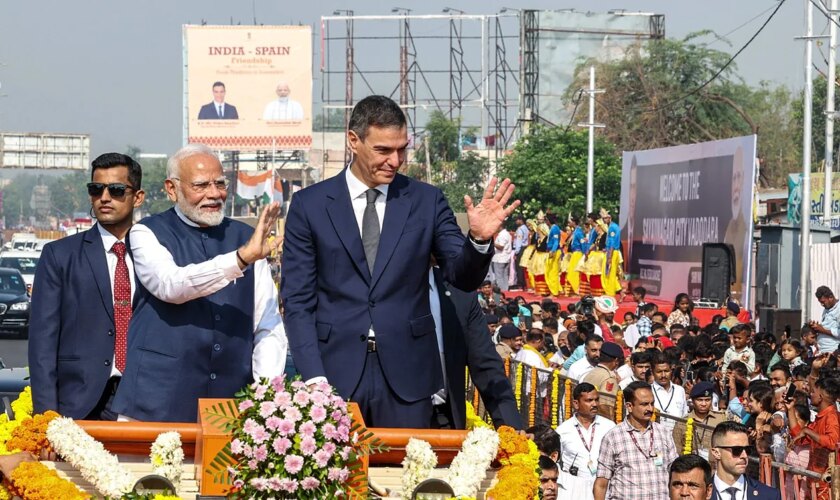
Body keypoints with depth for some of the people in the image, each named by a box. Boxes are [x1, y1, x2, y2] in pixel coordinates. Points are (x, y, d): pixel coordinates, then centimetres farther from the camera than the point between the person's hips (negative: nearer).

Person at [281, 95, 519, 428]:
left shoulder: (426, 200, 5)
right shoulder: (309, 204, 2)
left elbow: (463, 278, 3)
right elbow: (297, 299, 2)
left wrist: (479, 239, -18)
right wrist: (313, 376, -8)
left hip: (406, 374, 1)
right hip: (336, 373, -1)